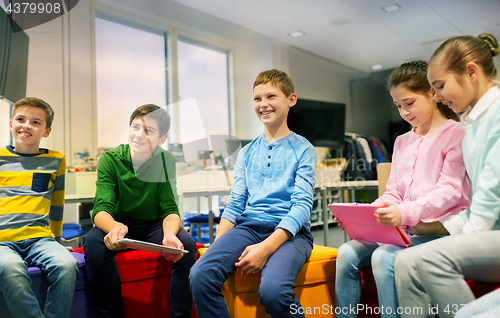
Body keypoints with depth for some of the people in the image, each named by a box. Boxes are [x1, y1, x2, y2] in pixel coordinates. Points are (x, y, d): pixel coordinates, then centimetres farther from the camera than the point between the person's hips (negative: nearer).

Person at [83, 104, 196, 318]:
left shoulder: (166, 161, -7)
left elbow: (170, 210, -12)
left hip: (154, 226, 1)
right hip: (118, 225, 0)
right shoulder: (110, 160, -10)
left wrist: (169, 234, -37)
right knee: (94, 242, -32)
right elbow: (101, 209, -20)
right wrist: (114, 226, -46)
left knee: (186, 244, -29)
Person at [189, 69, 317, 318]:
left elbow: (302, 205, -6)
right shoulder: (247, 153, 17)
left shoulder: (303, 150, 4)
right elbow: (235, 204, 14)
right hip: (248, 226, 4)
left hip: (289, 232, -3)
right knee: (200, 275, -25)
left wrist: (266, 247, -19)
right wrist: (218, 247, -2)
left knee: (272, 290, -33)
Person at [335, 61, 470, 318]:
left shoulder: (455, 133, -1)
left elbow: (450, 190, -13)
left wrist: (405, 213, -27)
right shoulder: (402, 142, 21)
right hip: (405, 229, 6)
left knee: (384, 258, -30)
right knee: (347, 254, -14)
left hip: (440, 228, -6)